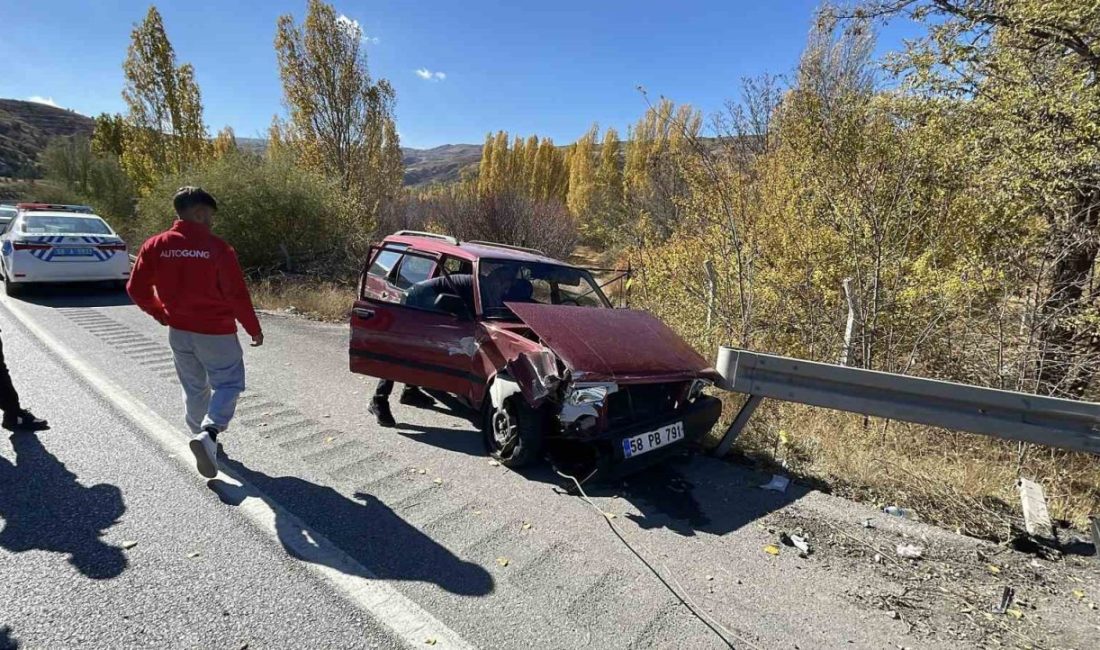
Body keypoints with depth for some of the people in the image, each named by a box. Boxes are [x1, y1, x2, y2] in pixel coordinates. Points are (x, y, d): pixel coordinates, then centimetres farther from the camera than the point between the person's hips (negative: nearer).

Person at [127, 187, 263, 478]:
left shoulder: (156, 246, -1)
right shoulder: (217, 248, -15)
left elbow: (137, 289, 4)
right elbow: (237, 295, -13)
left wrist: (162, 314, 20)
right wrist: (254, 329, -3)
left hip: (179, 331, 5)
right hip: (216, 333, -5)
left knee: (194, 388, 20)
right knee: (228, 384, 6)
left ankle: (202, 439, 30)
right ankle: (208, 433, -14)